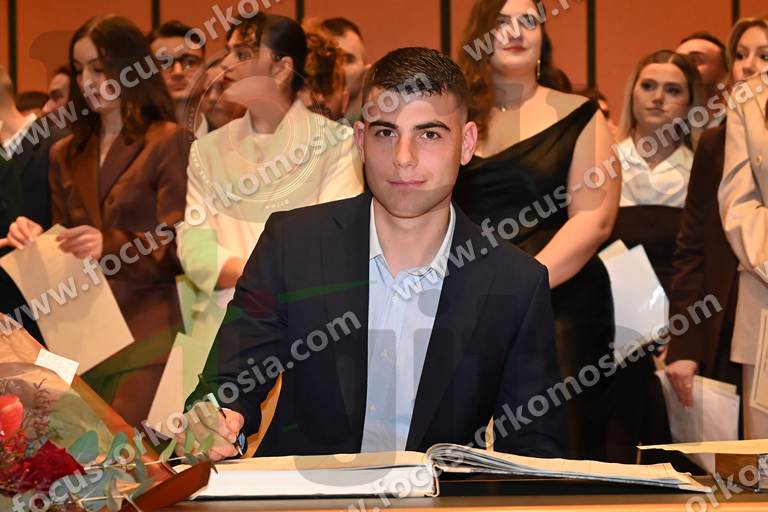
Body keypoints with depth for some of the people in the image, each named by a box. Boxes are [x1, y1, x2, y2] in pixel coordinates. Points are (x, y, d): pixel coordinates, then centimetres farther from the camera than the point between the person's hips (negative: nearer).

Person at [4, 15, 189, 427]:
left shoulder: (168, 142, -1)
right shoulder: (66, 154, 17)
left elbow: (178, 249, -7)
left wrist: (109, 246, -23)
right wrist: (35, 239, -2)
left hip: (145, 332, -5)